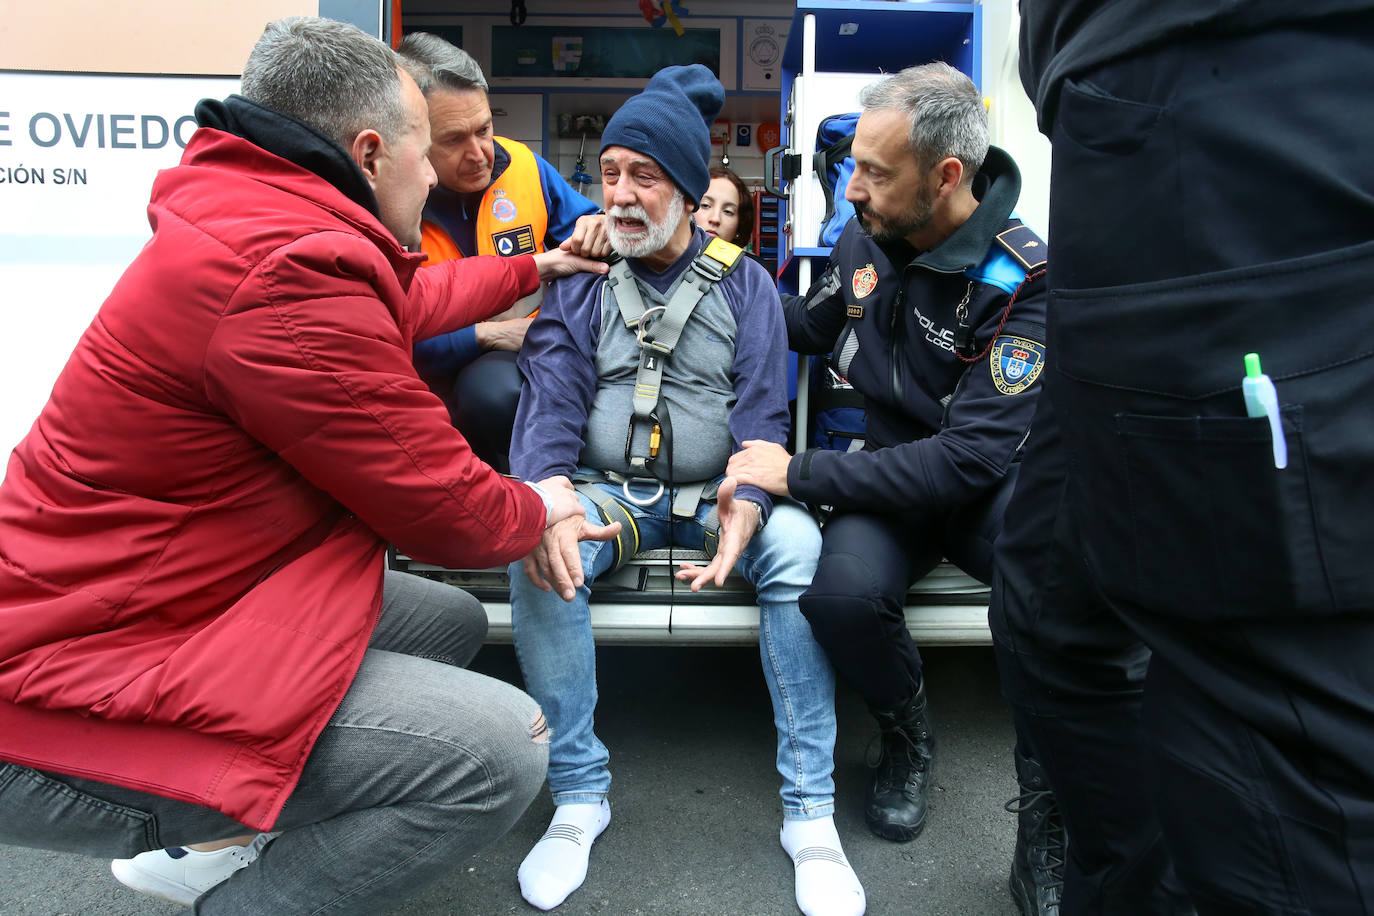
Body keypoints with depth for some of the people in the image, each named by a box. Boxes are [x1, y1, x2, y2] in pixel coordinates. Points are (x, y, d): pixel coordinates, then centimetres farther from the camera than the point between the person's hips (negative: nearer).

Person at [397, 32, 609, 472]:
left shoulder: (522, 166, 0)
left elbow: (583, 222, 13)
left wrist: (598, 231, -13)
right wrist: (488, 335, -20)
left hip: (526, 353, 4)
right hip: (438, 370, -4)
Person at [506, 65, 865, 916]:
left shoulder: (745, 286, 4)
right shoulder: (579, 284, 6)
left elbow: (762, 415, -4)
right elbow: (552, 400, -6)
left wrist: (748, 503, -27)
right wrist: (546, 496, -29)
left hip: (716, 492, 0)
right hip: (607, 489, 1)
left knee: (797, 544, -31)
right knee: (537, 551, -31)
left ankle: (811, 813, -19)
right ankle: (580, 797, -14)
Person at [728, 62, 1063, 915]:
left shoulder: (1022, 280, -19)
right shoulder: (864, 239, 0)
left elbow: (972, 457, -25)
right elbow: (806, 324, 22)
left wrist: (799, 474, -24)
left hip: (987, 487, -3)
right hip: (892, 472, 4)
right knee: (842, 591, -30)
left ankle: (1048, 823, -11)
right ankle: (908, 733, 6)